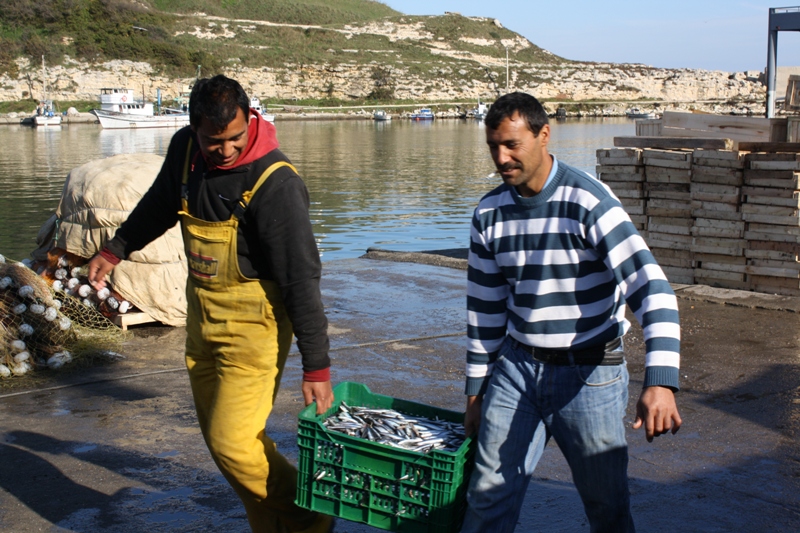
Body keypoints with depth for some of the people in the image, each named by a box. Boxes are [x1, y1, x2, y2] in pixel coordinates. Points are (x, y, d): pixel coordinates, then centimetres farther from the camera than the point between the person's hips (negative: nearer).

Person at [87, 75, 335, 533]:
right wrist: (116, 250, 30)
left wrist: (317, 366, -20)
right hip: (202, 313, 7)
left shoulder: (276, 183, -23)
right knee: (219, 434, 11)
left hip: (253, 323, -7)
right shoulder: (185, 150, -2)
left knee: (232, 441, -11)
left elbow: (301, 277, -21)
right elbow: (160, 205, 21)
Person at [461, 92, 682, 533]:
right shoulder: (489, 213, 1)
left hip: (589, 374, -4)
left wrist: (660, 382, -38)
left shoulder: (587, 202, -17)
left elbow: (651, 289, -26)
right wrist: (475, 390, 13)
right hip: (516, 368, 4)